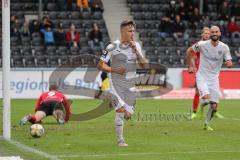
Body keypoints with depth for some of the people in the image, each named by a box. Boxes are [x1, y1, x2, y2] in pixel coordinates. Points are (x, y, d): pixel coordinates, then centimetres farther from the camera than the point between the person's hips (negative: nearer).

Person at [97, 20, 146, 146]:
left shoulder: (136, 46, 6)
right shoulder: (113, 47, -8)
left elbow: (143, 64, 2)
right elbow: (100, 65, -6)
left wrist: (136, 50, -11)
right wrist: (115, 70, -18)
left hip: (130, 85, 5)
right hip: (117, 84, -5)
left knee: (128, 114, 2)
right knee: (121, 111, -16)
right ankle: (120, 140, -1)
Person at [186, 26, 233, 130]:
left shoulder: (224, 47, -5)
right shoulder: (202, 44, -11)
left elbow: (229, 62, -4)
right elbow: (189, 51, 5)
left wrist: (229, 63, -28)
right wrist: (191, 65, 7)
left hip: (214, 78, 3)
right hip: (202, 77, -3)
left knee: (214, 106, 4)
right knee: (206, 98, -28)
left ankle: (207, 124, 25)